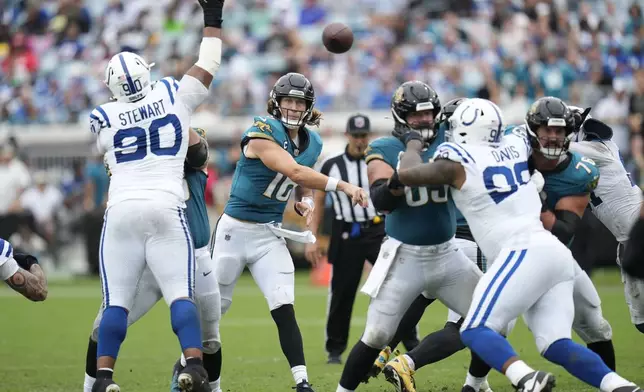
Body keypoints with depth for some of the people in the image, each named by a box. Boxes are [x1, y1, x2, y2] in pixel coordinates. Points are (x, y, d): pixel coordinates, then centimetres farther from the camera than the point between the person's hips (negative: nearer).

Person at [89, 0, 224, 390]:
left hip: (122, 209, 0)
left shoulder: (105, 119, 5)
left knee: (116, 302, 3)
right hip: (166, 209, 0)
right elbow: (208, 66, 14)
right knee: (181, 294, -1)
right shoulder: (174, 96, 4)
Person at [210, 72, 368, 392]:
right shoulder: (263, 132, -19)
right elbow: (294, 172, -31)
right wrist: (342, 186, -36)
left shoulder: (312, 144, 5)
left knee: (284, 310, -10)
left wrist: (306, 202, -2)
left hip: (270, 234, 5)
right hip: (235, 229, -5)